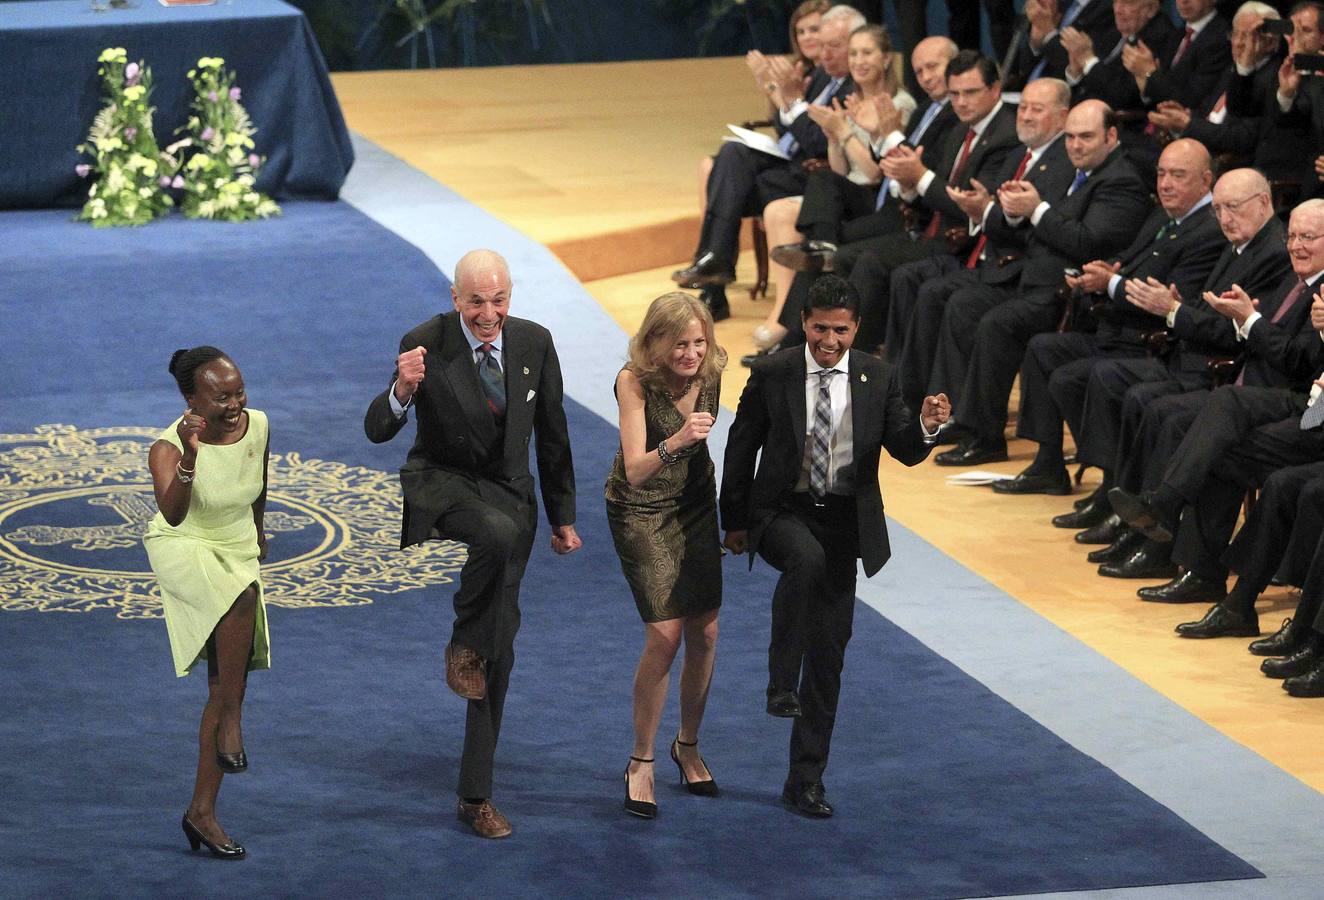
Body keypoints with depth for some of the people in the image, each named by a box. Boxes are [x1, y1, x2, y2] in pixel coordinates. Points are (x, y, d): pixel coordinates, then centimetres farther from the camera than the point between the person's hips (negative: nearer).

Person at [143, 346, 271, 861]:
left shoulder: (257, 426, -9)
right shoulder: (168, 448, -23)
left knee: (225, 686, 3)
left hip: (237, 556, 5)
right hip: (183, 552, -5)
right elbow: (172, 514, -41)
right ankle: (232, 721, -25)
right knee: (242, 597, -39)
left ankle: (202, 811, 10)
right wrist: (190, 458, -55)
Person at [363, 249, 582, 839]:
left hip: (509, 492, 4)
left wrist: (562, 517, 13)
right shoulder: (425, 345, -13)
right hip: (442, 483, -4)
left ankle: (475, 795, 12)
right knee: (498, 534, -40)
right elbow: (377, 431, -16)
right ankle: (463, 647, -15)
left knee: (500, 650, 3)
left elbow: (551, 436, 9)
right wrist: (403, 390, -38)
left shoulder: (534, 343, -2)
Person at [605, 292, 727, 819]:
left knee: (704, 632, 4)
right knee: (665, 633, -15)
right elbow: (635, 470, -34)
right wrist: (674, 443, -51)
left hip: (695, 502, 5)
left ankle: (688, 745, 26)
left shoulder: (710, 373, -11)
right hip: (640, 509, -5)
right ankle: (641, 762, 0)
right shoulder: (635, 381, -25)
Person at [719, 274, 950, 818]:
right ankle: (781, 682, -27)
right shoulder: (771, 374, -5)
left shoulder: (877, 379, 0)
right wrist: (734, 521, 6)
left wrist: (926, 427, -23)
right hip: (783, 513, -3)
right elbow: (741, 449, 4)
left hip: (846, 521, 3)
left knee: (828, 659, 5)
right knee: (806, 559, -40)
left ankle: (805, 782, 15)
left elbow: (905, 452, -1)